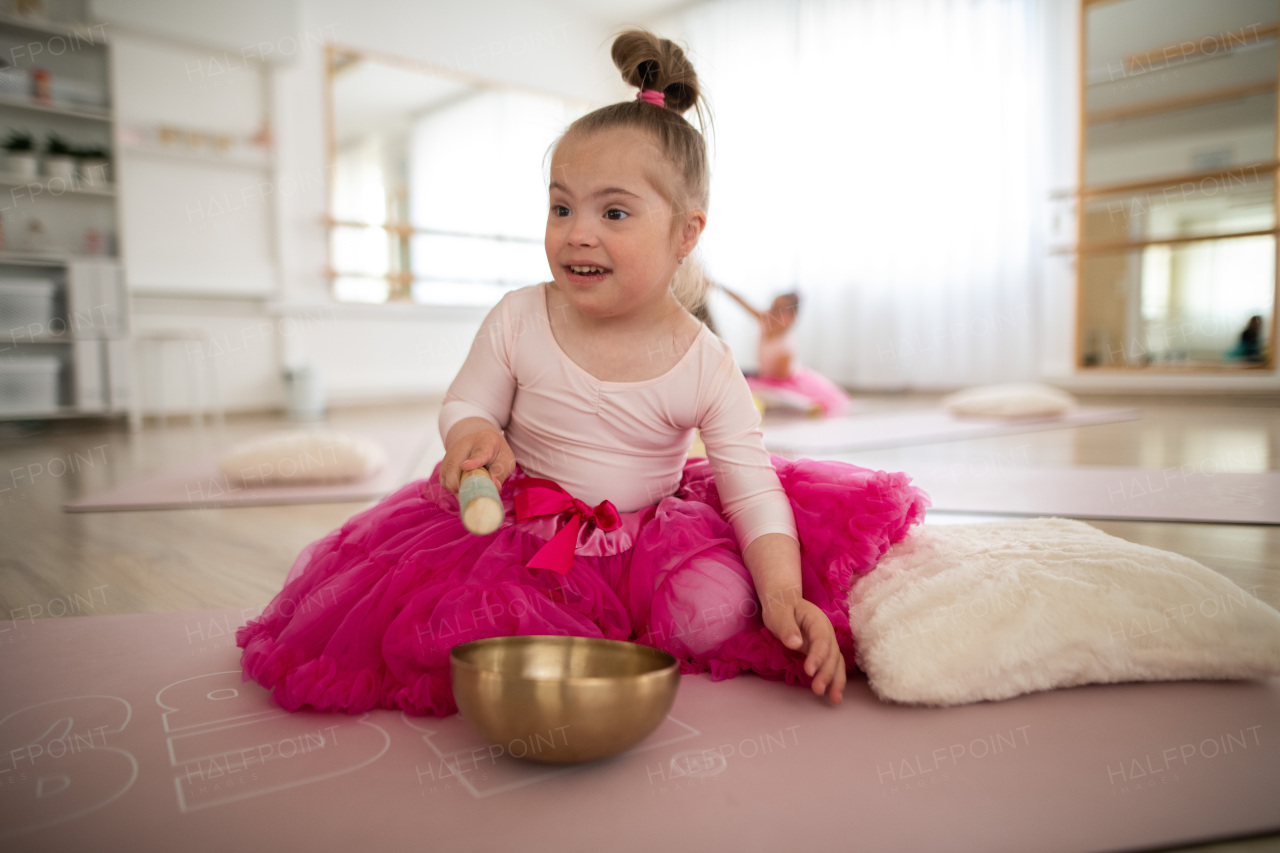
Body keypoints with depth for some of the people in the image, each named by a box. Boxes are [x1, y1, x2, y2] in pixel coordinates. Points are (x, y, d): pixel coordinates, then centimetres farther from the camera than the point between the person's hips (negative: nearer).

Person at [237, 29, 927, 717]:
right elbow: (464, 404, 1)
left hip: (651, 536, 0)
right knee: (460, 618, -20)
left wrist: (783, 595, -27)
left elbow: (751, 486, -13)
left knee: (718, 614, -21)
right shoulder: (517, 321, -9)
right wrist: (472, 435, -26)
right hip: (524, 527, 1)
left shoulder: (706, 365, -13)